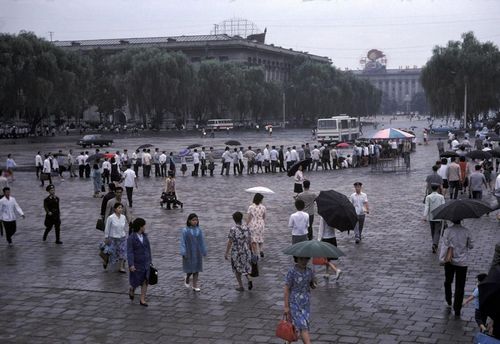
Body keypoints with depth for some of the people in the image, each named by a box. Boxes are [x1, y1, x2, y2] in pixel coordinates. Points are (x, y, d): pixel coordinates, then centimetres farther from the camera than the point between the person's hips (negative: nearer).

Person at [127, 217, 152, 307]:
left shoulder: (144, 236, 3)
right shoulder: (131, 238, -14)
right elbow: (129, 252, -19)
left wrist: (150, 260, 13)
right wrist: (131, 265, -25)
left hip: (146, 263, 5)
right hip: (136, 264, -5)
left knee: (145, 281, 1)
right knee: (136, 282, 6)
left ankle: (142, 300, 9)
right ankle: (132, 289, 40)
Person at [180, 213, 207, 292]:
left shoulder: (199, 230, 1)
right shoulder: (185, 230, -9)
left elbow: (202, 241, 6)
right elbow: (183, 242, -9)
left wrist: (204, 251, 6)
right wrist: (183, 253, -14)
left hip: (197, 253, 3)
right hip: (189, 252, -3)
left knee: (196, 268, 5)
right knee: (190, 269, 1)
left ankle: (195, 285, 12)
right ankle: (187, 279, 32)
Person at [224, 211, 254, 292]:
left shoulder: (233, 229, -16)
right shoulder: (246, 228, -3)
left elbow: (229, 243, -15)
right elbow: (250, 241, 3)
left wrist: (226, 254, -8)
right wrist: (250, 251, 15)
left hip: (236, 253, -3)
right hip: (246, 252, 3)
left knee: (237, 269, 15)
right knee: (244, 267, 21)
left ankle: (240, 286, 19)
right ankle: (249, 279, -4)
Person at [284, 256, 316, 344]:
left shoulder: (309, 271, 1)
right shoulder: (291, 272, -14)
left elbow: (312, 286, 12)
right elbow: (287, 289, -10)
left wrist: (313, 283, -13)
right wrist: (286, 306, -11)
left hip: (306, 303, 5)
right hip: (295, 303, -5)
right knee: (303, 327, -10)